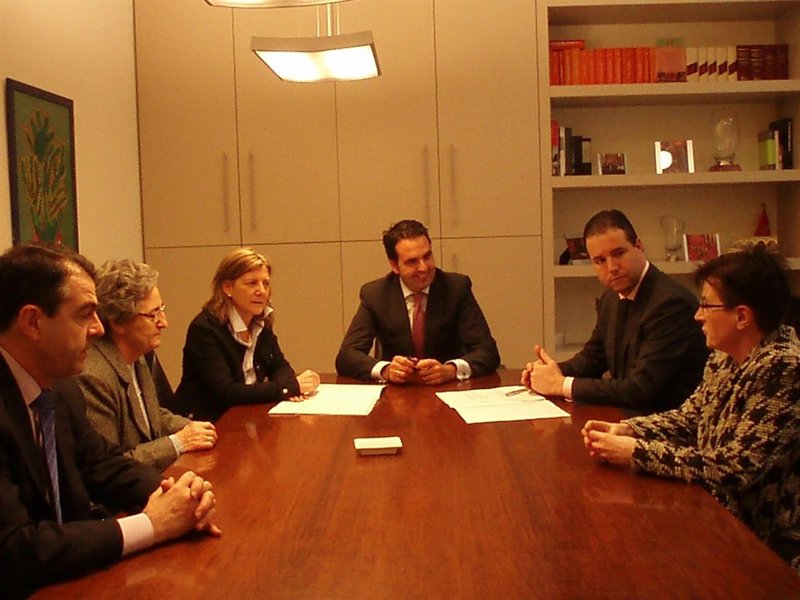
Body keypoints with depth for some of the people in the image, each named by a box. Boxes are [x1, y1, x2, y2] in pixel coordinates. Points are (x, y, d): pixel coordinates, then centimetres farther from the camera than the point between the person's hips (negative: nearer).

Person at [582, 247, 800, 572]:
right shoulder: (726, 356, 2)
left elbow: (734, 469, -27)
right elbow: (689, 418, 13)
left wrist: (635, 451, -22)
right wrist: (626, 429, -5)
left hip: (766, 544, -7)